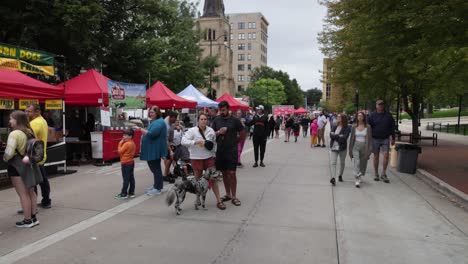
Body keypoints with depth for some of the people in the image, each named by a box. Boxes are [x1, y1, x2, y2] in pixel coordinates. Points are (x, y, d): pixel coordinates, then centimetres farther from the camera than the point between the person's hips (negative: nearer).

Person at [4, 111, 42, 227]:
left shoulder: (14, 134, -17)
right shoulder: (29, 132, 9)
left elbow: (9, 152, -19)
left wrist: (4, 159, -1)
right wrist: (28, 157, 1)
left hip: (18, 166, -8)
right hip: (28, 164, 8)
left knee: (23, 194, 0)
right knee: (30, 191, 15)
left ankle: (27, 220, 7)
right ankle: (33, 217, 23)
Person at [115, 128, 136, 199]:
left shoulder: (126, 144, -19)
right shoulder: (132, 143, 10)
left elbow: (120, 151, -14)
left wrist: (120, 143, -9)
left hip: (125, 163, -9)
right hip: (131, 162, 9)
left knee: (126, 179, -5)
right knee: (131, 178, 10)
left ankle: (124, 194, 0)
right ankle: (131, 193, 15)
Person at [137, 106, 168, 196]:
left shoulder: (159, 122, -16)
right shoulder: (154, 121, 17)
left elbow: (151, 134, -27)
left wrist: (140, 129, -24)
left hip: (155, 150, -10)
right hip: (152, 150, 10)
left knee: (156, 169, -3)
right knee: (154, 168, 17)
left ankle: (158, 188, 5)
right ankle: (156, 185, 28)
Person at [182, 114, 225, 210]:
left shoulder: (211, 131, 3)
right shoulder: (192, 131, -9)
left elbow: (214, 142, 17)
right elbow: (183, 141, -18)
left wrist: (213, 152, 9)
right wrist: (195, 142, -30)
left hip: (209, 158, 2)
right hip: (196, 158, -2)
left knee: (213, 179, 0)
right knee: (198, 180, 10)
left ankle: (219, 201, 5)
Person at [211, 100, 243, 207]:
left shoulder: (235, 120, -4)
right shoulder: (216, 120, 6)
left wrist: (235, 141, 7)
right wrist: (218, 132, -10)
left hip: (232, 151, -4)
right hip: (220, 150, 4)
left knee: (231, 173, -6)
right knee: (224, 173, 10)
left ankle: (234, 196, 4)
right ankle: (228, 194, 22)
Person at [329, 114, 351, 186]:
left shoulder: (347, 128, -7)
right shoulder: (334, 127, 6)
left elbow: (344, 138, -19)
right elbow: (331, 135, -7)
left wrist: (335, 136, -11)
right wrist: (339, 136, -16)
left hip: (342, 148, -2)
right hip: (333, 147, 2)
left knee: (342, 163, 14)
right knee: (332, 163, -11)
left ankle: (340, 176, 34)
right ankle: (333, 178, -17)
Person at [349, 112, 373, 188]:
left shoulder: (368, 127, -1)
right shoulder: (354, 127, 3)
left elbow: (370, 139, -1)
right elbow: (351, 138, 7)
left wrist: (369, 150, -6)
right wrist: (350, 150, 7)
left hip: (364, 146, 0)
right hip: (356, 146, 0)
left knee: (363, 164, 9)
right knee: (356, 162, -14)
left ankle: (360, 176, 34)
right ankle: (357, 180, -18)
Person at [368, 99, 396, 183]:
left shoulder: (388, 115, 4)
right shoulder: (372, 116, 0)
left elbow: (392, 127, 9)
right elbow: (369, 128, 2)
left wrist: (393, 138, 8)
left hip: (385, 139, 1)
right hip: (375, 139, 0)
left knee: (386, 155, -11)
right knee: (376, 156, 5)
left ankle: (383, 174, 0)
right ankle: (376, 175, 15)